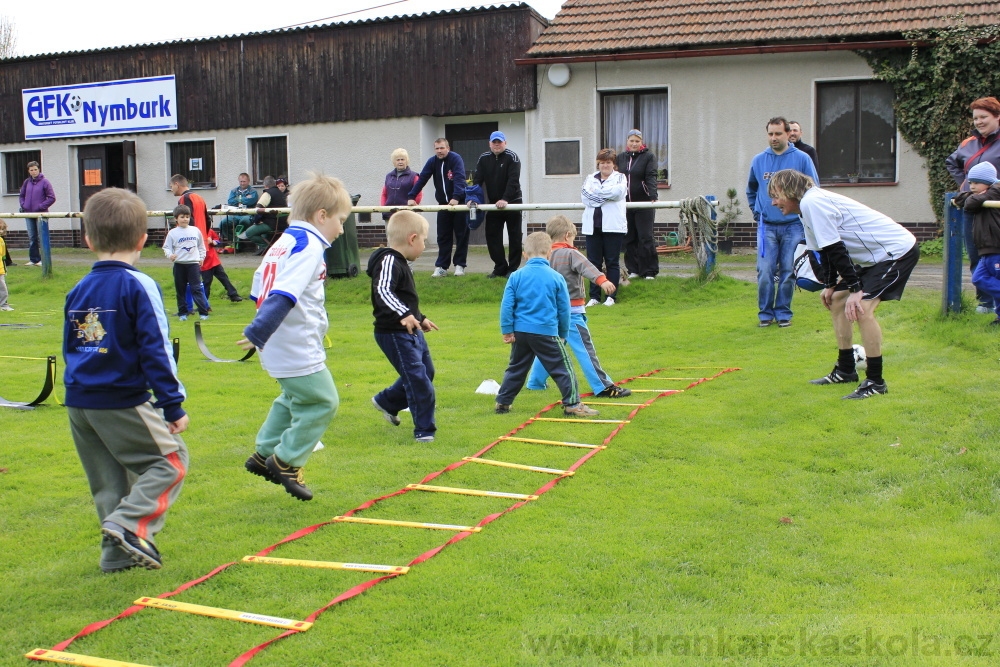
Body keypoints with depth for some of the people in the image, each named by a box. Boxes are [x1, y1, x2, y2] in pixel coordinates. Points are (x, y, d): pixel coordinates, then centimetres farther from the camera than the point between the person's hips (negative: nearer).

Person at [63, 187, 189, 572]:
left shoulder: (78, 290, 9)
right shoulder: (138, 286, -11)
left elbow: (69, 348, 17)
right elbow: (156, 350, -14)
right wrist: (173, 405, -11)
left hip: (78, 403, 7)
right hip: (123, 402, -7)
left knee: (108, 479, 15)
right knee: (171, 460, 4)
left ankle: (118, 551, 16)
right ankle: (130, 523, -11)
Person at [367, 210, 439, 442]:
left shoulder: (401, 263, 15)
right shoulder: (389, 262, -19)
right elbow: (383, 291, -36)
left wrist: (420, 319, 34)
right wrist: (404, 314, -47)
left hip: (411, 331, 11)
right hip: (394, 334, -11)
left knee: (426, 372, 21)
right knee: (418, 379, -10)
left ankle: (387, 402, 39)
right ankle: (424, 429, 0)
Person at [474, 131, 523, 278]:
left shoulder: (512, 157, -11)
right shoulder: (483, 159, 3)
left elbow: (513, 180, -21)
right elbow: (477, 180, -3)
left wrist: (505, 199, -32)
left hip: (512, 202, -4)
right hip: (493, 203, 4)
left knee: (514, 237, 1)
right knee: (492, 236, 2)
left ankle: (513, 268, 8)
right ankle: (500, 268, 9)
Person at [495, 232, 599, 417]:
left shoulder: (516, 276, 0)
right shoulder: (556, 278, -3)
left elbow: (506, 305, -2)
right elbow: (564, 309, 3)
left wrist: (507, 330, 3)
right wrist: (563, 334, 15)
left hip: (520, 332, 3)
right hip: (547, 332, -3)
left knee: (516, 368, 17)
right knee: (563, 368, 4)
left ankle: (503, 402, 22)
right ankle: (572, 404, 1)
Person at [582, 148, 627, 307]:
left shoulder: (620, 177, 10)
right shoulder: (590, 178, 17)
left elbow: (618, 191, -11)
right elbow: (585, 197, -1)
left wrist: (597, 192, -2)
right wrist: (607, 194, -10)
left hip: (613, 225, -3)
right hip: (592, 225, 3)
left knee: (612, 262, 1)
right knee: (593, 262, 2)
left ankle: (611, 296, 5)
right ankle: (594, 296, 7)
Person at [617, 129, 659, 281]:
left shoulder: (649, 156, -1)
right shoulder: (621, 158, 12)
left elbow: (651, 177, -12)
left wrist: (653, 196, -26)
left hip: (644, 204, -4)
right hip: (625, 204, 4)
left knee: (645, 237, -4)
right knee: (629, 238, 5)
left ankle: (649, 271, 2)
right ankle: (633, 270, 12)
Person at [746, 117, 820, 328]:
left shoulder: (802, 159, -1)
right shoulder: (758, 161, 7)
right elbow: (751, 190, 23)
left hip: (793, 225, -1)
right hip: (766, 226, 1)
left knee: (788, 272, 3)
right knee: (765, 272, -3)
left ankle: (783, 313, 14)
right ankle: (765, 313, 8)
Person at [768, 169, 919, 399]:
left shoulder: (812, 203, -22)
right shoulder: (807, 206, 9)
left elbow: (836, 250, -24)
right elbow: (828, 250, 17)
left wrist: (855, 289, -23)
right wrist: (830, 285, 14)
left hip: (897, 251, -11)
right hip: (874, 256, 11)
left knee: (861, 308, -21)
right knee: (836, 301, 13)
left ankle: (875, 382, -11)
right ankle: (845, 371, 22)